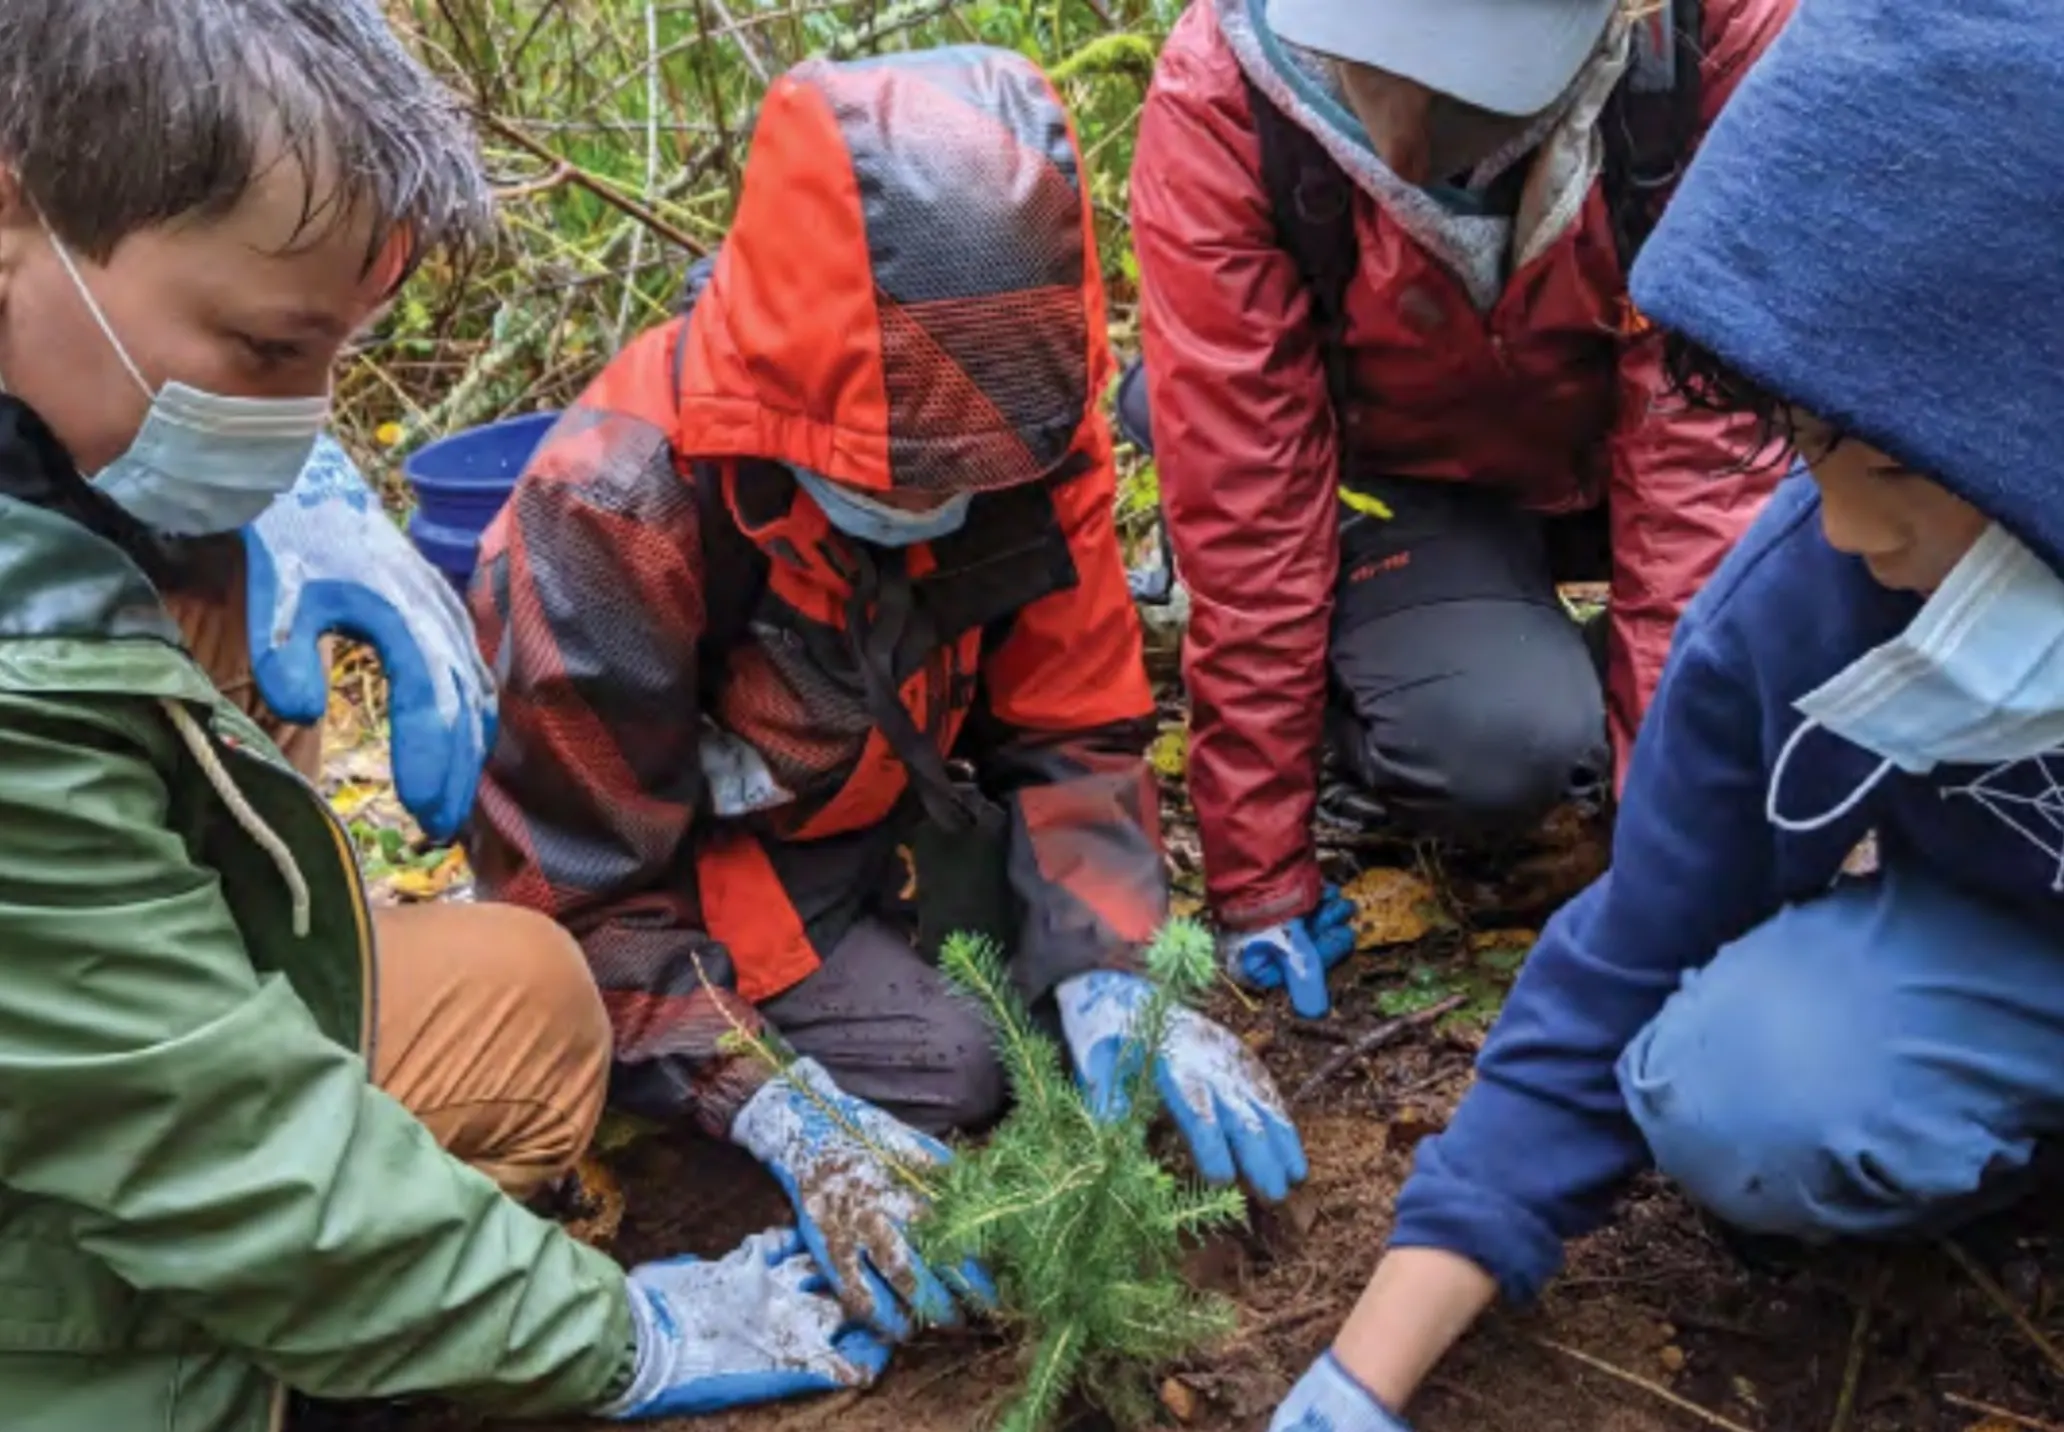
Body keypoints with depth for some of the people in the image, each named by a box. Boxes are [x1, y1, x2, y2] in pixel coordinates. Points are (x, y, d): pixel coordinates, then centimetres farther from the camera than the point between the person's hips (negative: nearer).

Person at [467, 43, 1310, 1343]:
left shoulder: (1033, 441, -21)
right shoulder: (617, 511, -34)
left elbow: (1074, 730, -10)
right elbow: (577, 887, -27)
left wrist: (1110, 978, -26)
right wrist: (789, 1117, -37)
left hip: (890, 814, 5)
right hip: (672, 863, -5)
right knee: (936, 1069, -20)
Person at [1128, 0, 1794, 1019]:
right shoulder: (1222, 97, -28)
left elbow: (1702, 440, -24)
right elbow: (1242, 501, -25)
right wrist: (1262, 874, -20)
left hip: (1614, 452, 3)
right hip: (1394, 476, -3)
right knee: (1494, 744, -31)